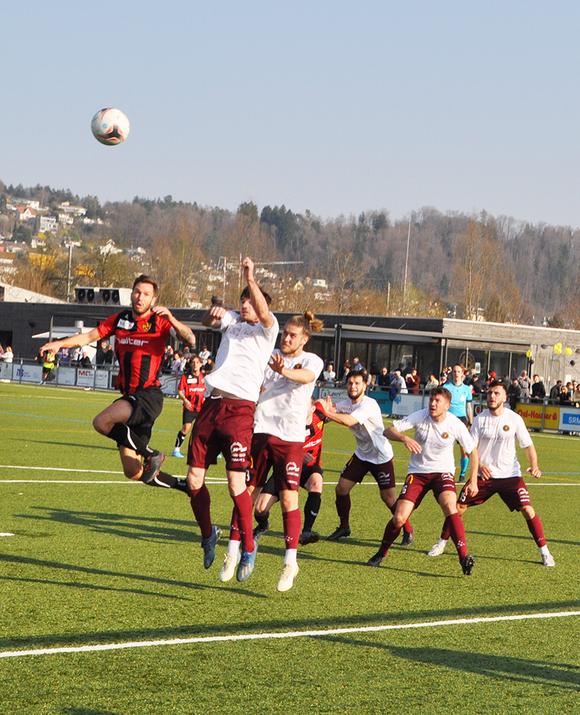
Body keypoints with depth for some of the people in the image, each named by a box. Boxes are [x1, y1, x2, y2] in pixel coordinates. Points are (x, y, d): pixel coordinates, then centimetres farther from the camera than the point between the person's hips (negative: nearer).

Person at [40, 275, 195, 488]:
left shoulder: (159, 321, -4)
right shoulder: (120, 319, 12)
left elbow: (190, 340, -17)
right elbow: (90, 336, 13)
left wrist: (171, 319, -32)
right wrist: (60, 343, -1)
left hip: (149, 396, -7)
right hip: (129, 397, 7)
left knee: (101, 422, -29)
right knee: (133, 472, 3)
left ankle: (150, 454, -13)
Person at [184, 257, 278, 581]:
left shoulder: (267, 329, 1)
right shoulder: (232, 320, 17)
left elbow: (264, 313, -19)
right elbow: (208, 322, 3)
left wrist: (251, 279, -28)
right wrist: (213, 312, -18)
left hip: (240, 409, -6)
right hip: (213, 404, 6)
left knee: (237, 483, -13)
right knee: (194, 480, 4)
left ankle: (248, 547, 0)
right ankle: (208, 534, 26)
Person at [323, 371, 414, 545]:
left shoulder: (369, 405, -26)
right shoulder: (346, 403, -1)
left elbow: (350, 421, -40)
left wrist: (328, 413, -48)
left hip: (381, 457, -7)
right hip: (361, 454, 7)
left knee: (388, 498, -5)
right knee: (341, 488, -2)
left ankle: (407, 530, 14)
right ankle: (344, 527, 15)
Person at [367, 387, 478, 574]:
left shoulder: (455, 425, -12)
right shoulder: (420, 416, -12)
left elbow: (472, 451, 3)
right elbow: (388, 431, -15)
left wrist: (473, 481, -3)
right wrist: (404, 438, -36)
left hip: (442, 472, -1)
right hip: (417, 472, 1)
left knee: (450, 506, -32)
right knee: (399, 518, -10)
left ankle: (464, 557, -33)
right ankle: (381, 553, 18)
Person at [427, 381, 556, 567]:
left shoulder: (514, 419, -5)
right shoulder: (480, 419, -1)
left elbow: (528, 445, -3)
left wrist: (534, 466, -20)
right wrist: (480, 465, -17)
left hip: (510, 475, -2)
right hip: (484, 474, 2)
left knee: (528, 510, -14)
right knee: (458, 507, -2)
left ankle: (544, 552, -1)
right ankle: (441, 543, 17)